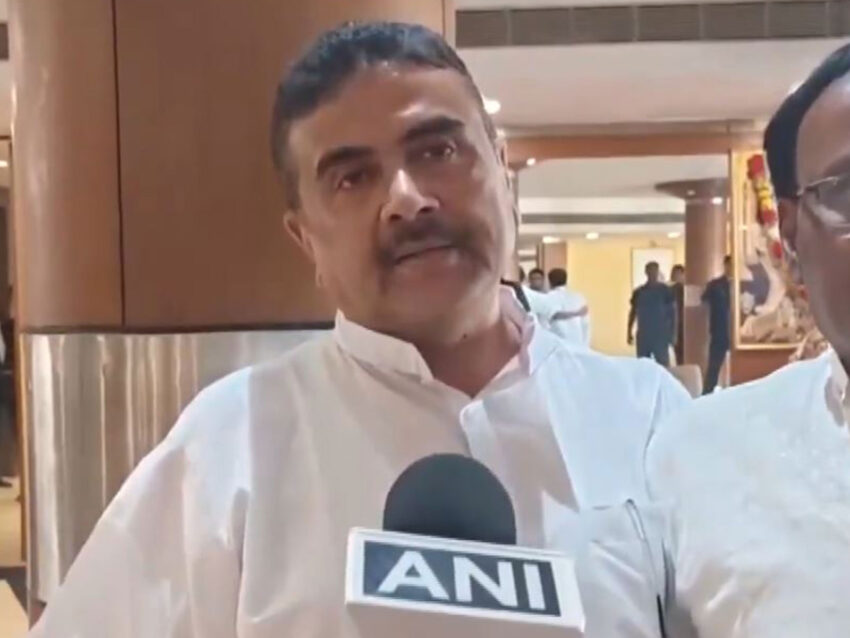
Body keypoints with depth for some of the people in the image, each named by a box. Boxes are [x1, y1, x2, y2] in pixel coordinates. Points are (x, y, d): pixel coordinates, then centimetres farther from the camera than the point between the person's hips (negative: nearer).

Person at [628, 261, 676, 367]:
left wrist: (672, 332, -7)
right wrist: (629, 332, 9)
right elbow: (633, 312, 14)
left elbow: (672, 312, -1)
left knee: (662, 363, -8)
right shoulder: (638, 292, 8)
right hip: (643, 334, 4)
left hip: (660, 334, -4)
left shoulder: (665, 290, -1)